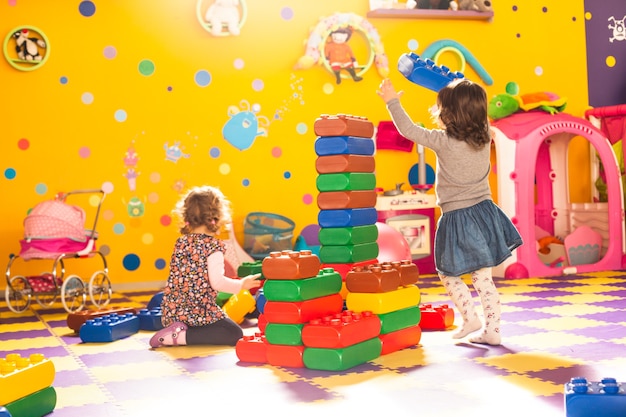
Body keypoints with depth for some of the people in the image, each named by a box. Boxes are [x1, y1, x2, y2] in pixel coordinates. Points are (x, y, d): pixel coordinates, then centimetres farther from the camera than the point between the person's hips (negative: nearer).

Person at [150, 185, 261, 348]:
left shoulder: (181, 242, 9)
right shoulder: (213, 245, -12)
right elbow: (217, 282, -18)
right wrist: (241, 284, -4)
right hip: (198, 312, -8)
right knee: (235, 334, -1)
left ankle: (173, 330, 4)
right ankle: (180, 337, -13)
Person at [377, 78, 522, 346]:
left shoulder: (443, 141, -14)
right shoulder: (485, 137, 0)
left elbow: (409, 130, -7)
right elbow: (478, 117, 23)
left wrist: (392, 101, 4)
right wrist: (459, 90, 24)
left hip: (457, 218, -5)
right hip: (483, 211, 6)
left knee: (448, 274, 13)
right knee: (483, 276, 10)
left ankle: (469, 318, 7)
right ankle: (492, 330, 12)